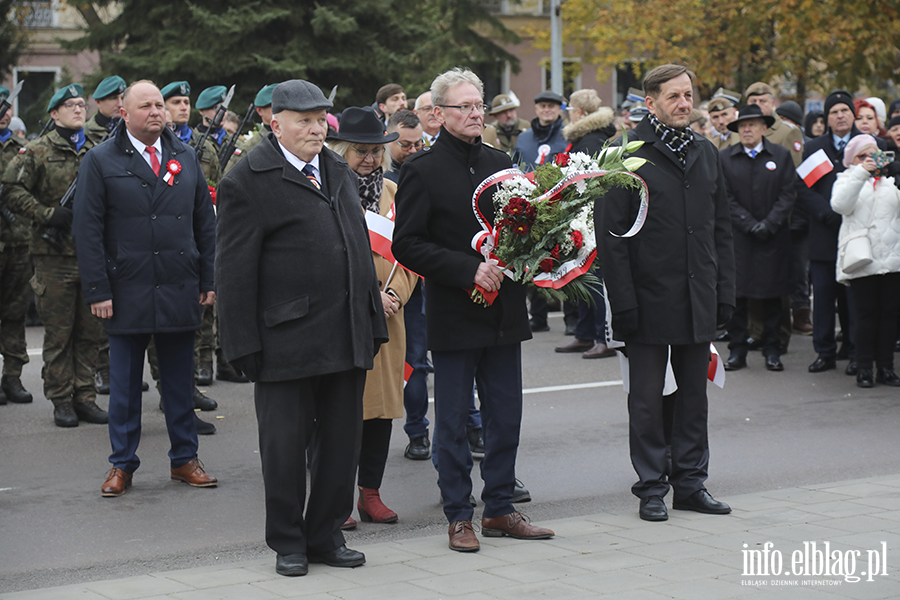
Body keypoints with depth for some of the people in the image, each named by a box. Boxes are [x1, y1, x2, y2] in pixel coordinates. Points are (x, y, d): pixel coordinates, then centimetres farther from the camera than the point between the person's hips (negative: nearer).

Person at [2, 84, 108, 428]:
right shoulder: (37, 152, -2)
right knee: (59, 332, 1)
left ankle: (84, 397, 16)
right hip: (55, 256, -5)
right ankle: (61, 402, 9)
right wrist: (47, 214, -14)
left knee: (90, 331, 7)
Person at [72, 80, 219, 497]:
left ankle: (184, 459, 20)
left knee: (180, 380, 9)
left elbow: (205, 223, 12)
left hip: (179, 290, 3)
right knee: (124, 383, 5)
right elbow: (88, 232, -4)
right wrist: (97, 290, -10)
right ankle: (122, 465, 15)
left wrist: (208, 280, 6)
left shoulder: (185, 158, 10)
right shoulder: (101, 162, -1)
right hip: (127, 290, -3)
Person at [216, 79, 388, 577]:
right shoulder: (247, 181, -7)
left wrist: (373, 323, 15)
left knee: (342, 440, 11)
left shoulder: (339, 172, 15)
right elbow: (235, 271, -9)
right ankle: (288, 542, 18)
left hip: (347, 340, 6)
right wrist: (244, 344, -12)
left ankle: (326, 535, 24)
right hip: (287, 340, -6)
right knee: (285, 444, 3)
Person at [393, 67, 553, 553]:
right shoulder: (422, 170, -6)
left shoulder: (500, 163, 11)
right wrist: (469, 269, -18)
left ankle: (500, 509, 21)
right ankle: (459, 517, 13)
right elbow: (407, 244, -11)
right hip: (454, 315, -5)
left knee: (506, 417, 10)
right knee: (453, 421, 3)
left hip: (503, 311, 5)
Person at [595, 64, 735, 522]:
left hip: (698, 301, 5)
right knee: (647, 399, 3)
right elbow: (610, 234, -9)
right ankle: (651, 488, 13)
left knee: (694, 394, 11)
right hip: (650, 300, -5)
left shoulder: (705, 154, 11)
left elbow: (721, 229, 15)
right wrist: (623, 302, -14)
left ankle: (691, 481, 20)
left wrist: (724, 292, 8)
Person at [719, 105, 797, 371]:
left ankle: (772, 350, 14)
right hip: (738, 237, 0)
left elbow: (788, 195, 1)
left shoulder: (781, 156, 6)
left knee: (772, 294, 4)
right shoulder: (724, 158, 4)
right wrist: (749, 224, -11)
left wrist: (769, 224, -11)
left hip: (774, 238, 0)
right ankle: (737, 351, 7)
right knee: (735, 294, -2)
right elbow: (726, 198, -1)